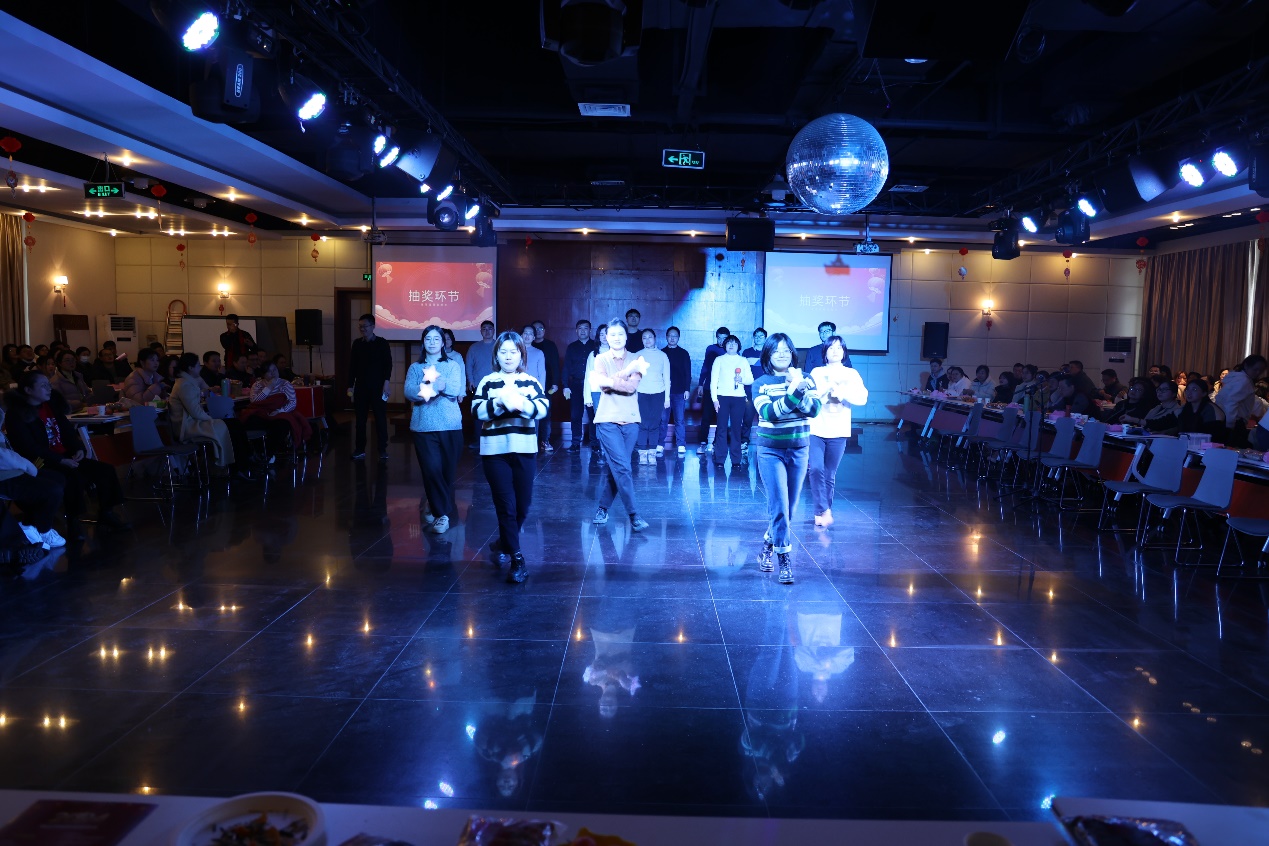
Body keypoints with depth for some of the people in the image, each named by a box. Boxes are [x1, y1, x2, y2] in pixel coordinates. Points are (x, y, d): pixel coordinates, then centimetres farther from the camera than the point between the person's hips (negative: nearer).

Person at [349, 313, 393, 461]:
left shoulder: (382, 343, -1)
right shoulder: (357, 344, 9)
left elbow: (388, 364, -4)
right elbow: (352, 365, 11)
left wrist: (386, 382, -13)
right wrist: (351, 385, 8)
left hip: (377, 387, -3)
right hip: (361, 387, 3)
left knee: (380, 418, 0)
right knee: (360, 418, 5)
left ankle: (382, 450, 4)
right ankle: (360, 449, 12)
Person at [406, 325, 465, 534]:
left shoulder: (453, 365, 9)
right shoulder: (415, 367, 12)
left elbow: (454, 389, -9)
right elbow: (409, 392, -6)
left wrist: (426, 387, -15)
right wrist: (437, 386, -20)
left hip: (449, 425, 0)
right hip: (423, 426, 0)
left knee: (447, 471, 4)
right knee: (432, 470, -10)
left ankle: (437, 509, 19)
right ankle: (443, 513, -2)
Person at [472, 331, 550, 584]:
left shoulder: (531, 381, 8)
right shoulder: (487, 382, 5)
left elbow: (544, 408, -9)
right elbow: (478, 411, -10)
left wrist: (523, 404, -27)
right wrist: (499, 403, -26)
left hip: (525, 450, 2)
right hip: (495, 451, -2)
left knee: (523, 505, 8)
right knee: (506, 505, -4)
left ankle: (504, 544, 34)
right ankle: (517, 559, 3)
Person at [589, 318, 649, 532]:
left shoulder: (635, 359, 5)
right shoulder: (601, 359, 4)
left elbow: (632, 387, -10)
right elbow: (600, 383, -13)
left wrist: (610, 381, -13)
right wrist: (626, 371, -17)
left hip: (630, 420, 2)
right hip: (608, 420, -2)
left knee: (615, 468, 7)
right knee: (622, 467, -12)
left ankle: (603, 507, 23)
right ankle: (633, 515, -9)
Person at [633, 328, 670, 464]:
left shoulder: (662, 356, 8)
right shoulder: (638, 355, 8)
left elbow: (667, 378, 9)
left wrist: (667, 397, 4)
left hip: (658, 393, 0)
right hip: (642, 393, 0)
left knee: (655, 424, -2)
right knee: (643, 424, -5)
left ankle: (652, 453, 5)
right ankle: (642, 453, 0)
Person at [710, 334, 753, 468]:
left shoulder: (743, 361, 13)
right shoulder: (719, 360, 8)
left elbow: (750, 379, 10)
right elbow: (713, 380, 3)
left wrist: (742, 379, -11)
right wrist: (714, 399, -6)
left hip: (738, 398, 1)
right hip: (722, 397, -1)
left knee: (736, 428, 1)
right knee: (722, 428, -3)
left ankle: (736, 459, 5)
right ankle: (719, 459, 1)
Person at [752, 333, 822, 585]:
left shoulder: (805, 380, 3)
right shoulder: (761, 384, -3)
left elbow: (815, 409, -12)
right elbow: (769, 413, -19)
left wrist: (800, 389, -27)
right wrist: (792, 392, -29)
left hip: (799, 450, 3)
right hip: (771, 451, -3)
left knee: (788, 507, 12)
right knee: (779, 506, -10)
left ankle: (768, 546, 32)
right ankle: (784, 559, -3)